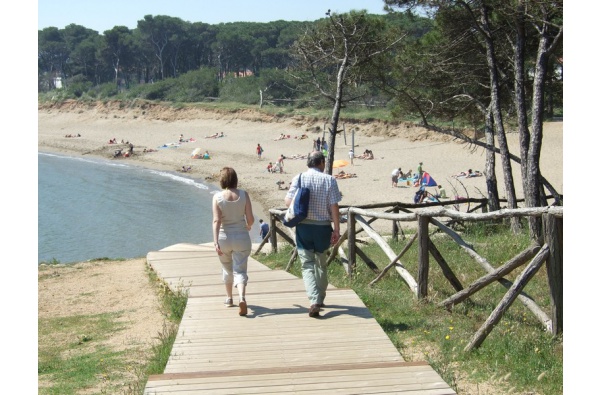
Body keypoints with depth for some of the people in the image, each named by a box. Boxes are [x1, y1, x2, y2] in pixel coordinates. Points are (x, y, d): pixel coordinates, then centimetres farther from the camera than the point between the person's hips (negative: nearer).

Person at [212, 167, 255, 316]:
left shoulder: (217, 197, -7)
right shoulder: (243, 195, -5)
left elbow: (216, 221, -15)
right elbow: (250, 219, -5)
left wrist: (216, 242, -19)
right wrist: (248, 226, 18)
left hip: (224, 237, 1)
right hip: (241, 237, -1)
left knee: (227, 269, 22)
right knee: (240, 271, 0)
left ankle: (229, 298, 38)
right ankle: (242, 298, -25)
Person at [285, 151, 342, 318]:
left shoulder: (298, 178, -3)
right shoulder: (329, 180, -4)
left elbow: (288, 202, -6)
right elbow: (334, 206, -8)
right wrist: (336, 229, -3)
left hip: (303, 227, 0)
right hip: (323, 227, 1)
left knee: (307, 265, 1)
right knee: (321, 264, 18)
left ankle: (314, 300, -17)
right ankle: (320, 299, 29)